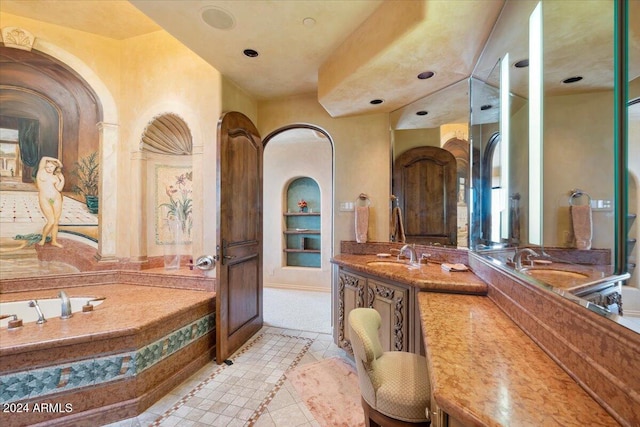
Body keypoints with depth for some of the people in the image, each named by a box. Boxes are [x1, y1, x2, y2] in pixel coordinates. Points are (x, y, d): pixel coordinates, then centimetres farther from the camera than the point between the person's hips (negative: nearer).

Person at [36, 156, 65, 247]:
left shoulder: (56, 177, 10)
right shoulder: (41, 172, 4)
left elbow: (59, 188, -3)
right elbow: (44, 158, -5)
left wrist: (62, 180, -8)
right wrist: (56, 160, 5)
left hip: (56, 199, 3)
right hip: (45, 200, -3)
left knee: (56, 222, 6)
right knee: (51, 221, -10)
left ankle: (54, 241, 19)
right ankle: (43, 239, 14)